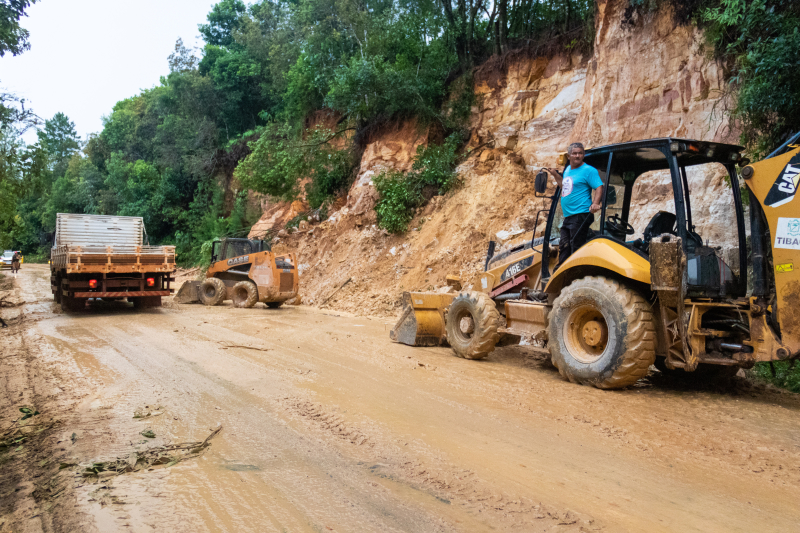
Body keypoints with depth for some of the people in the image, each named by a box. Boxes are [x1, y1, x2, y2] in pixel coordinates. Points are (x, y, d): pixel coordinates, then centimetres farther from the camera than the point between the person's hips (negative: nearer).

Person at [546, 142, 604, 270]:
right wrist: (555, 175, 26)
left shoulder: (588, 170, -6)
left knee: (576, 247, -7)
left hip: (580, 215, -8)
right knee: (564, 246, 10)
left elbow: (599, 187, -15)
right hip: (567, 217, 8)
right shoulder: (568, 170, 18)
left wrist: (596, 203, -31)